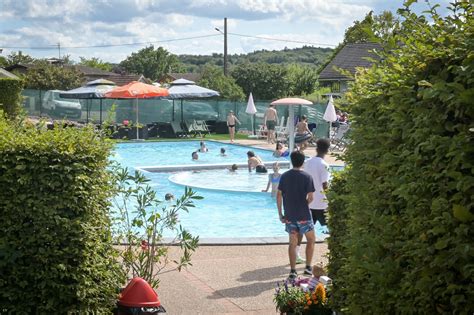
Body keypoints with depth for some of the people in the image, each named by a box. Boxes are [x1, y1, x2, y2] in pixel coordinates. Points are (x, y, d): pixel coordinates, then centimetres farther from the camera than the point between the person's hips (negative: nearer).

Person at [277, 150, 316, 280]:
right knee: (311, 240, 15)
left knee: (293, 243, 10)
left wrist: (280, 214, 7)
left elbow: (279, 195, 1)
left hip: (289, 216, 3)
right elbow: (310, 198, -10)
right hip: (303, 215, -3)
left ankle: (293, 271, 6)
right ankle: (308, 267, 12)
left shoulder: (284, 176, 2)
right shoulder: (307, 177, -8)